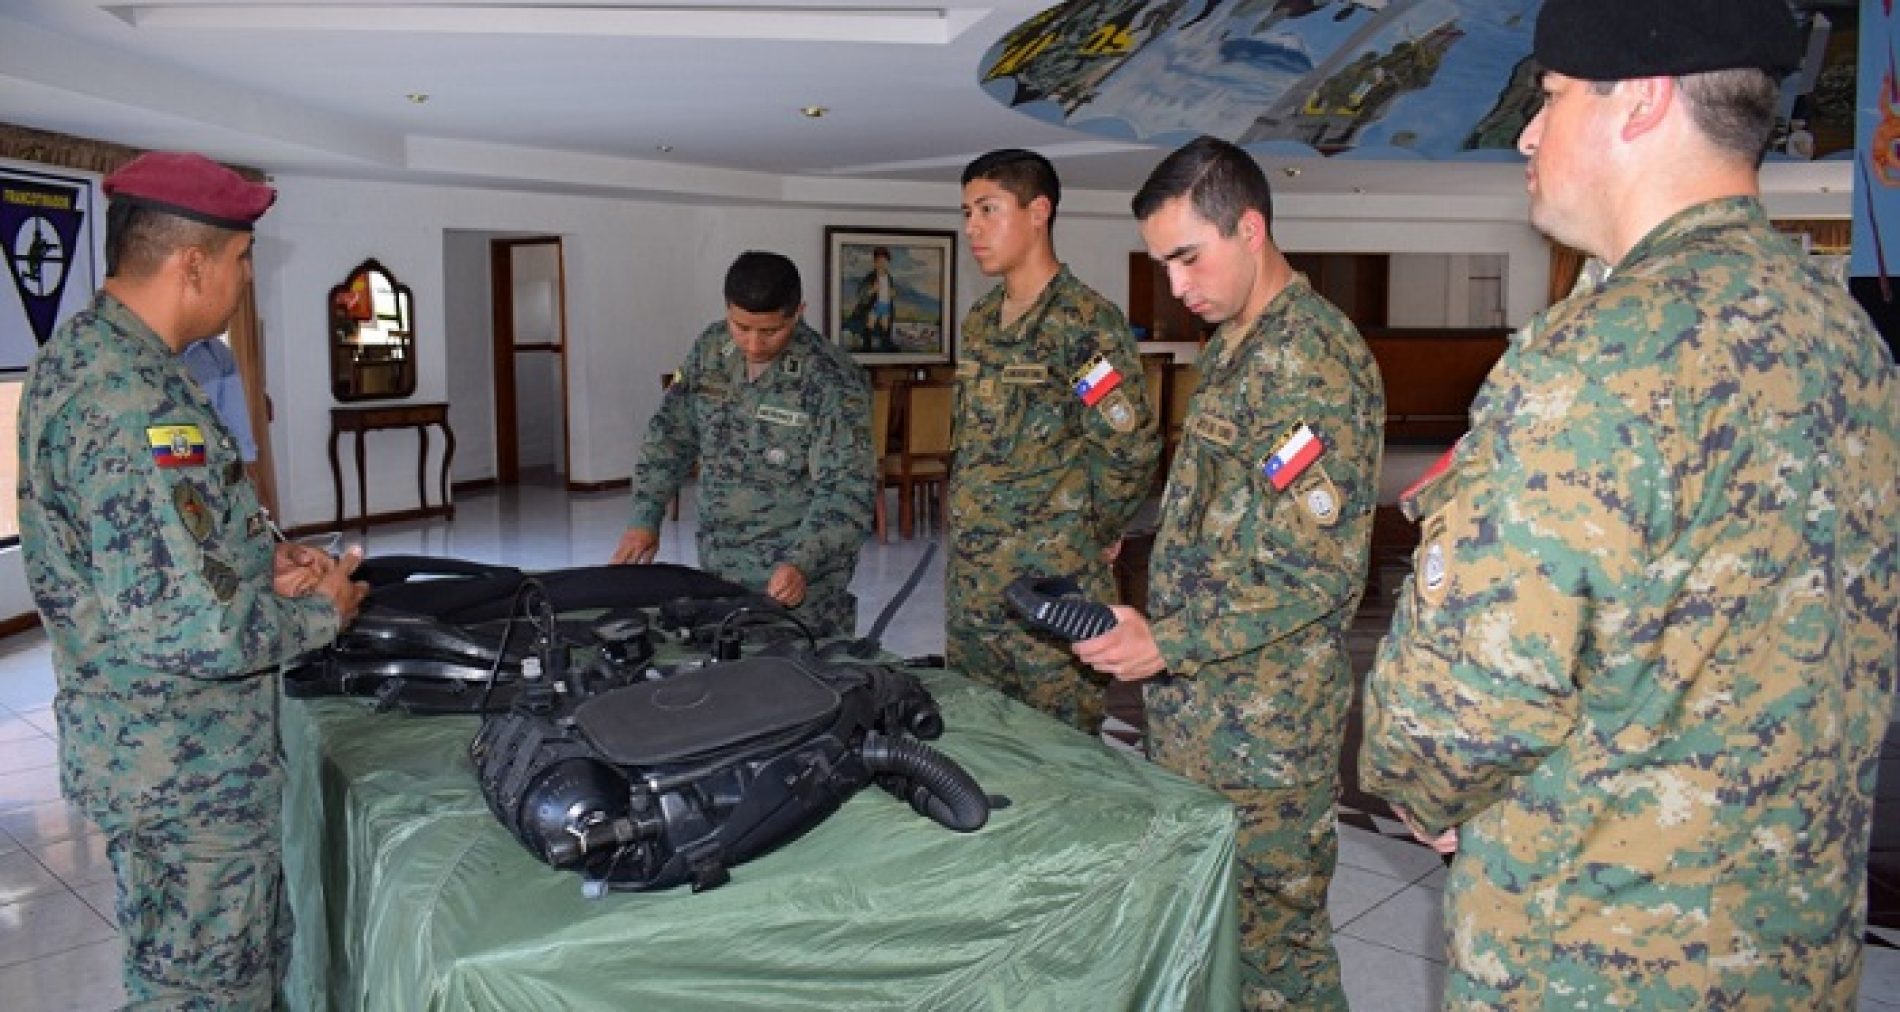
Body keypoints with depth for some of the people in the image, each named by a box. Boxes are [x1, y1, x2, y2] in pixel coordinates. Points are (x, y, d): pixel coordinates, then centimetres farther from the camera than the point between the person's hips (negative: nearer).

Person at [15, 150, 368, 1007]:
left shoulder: (79, 351, 6)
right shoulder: (137, 407, -27)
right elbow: (186, 627, -31)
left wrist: (259, 559, 3)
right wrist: (318, 613, -14)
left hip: (134, 738, 10)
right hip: (186, 773, -10)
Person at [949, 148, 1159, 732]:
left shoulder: (1083, 320, -14)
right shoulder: (980, 321, 11)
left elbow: (1132, 446, -17)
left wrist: (1096, 533, -6)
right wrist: (969, 530, 14)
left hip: (1051, 582, -8)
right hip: (970, 574, 8)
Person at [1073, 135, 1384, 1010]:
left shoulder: (1310, 357, -18)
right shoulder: (1232, 347, 12)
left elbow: (1323, 569, -23)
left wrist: (1166, 644, -24)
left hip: (1264, 726, -9)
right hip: (1194, 712, 9)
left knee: (1270, 939, 6)